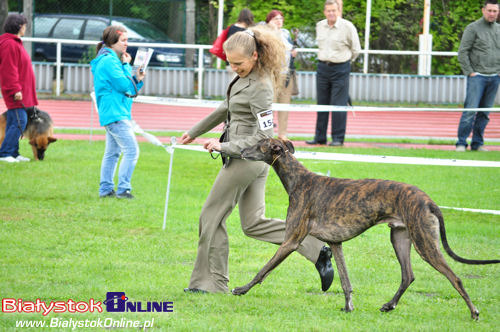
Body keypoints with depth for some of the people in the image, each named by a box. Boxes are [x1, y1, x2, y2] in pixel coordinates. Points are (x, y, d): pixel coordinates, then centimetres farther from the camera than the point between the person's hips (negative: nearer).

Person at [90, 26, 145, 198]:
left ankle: (106, 189, 17)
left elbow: (129, 88, 21)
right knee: (131, 150, -12)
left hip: (112, 114, 11)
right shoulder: (109, 61, -13)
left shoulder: (111, 60, 18)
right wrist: (126, 65, -6)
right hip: (115, 114, -11)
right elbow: (124, 85, -17)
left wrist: (137, 79, 3)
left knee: (112, 152, 13)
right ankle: (123, 189, -12)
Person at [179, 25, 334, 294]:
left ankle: (211, 282, 11)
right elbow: (227, 108, 24)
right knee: (253, 224, 11)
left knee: (211, 217, 2)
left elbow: (264, 135, -22)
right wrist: (195, 131, 31)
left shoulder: (259, 87, -20)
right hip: (255, 161, 10)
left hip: (245, 159, -10)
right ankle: (316, 249, 5)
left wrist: (225, 147, -21)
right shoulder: (246, 77, 9)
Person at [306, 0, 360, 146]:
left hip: (340, 69, -5)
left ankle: (338, 138, -2)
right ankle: (320, 137, 13)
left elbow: (356, 49, 2)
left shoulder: (347, 27, -8)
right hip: (322, 67, 5)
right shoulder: (319, 26, 8)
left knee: (339, 105, -6)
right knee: (322, 104, 7)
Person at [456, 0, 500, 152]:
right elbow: (462, 52, -4)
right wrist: (470, 72, -10)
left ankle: (477, 143, 11)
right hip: (477, 76, -5)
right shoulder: (473, 28, -3)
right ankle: (461, 143, -7)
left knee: (484, 113, 6)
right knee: (470, 110, -11)